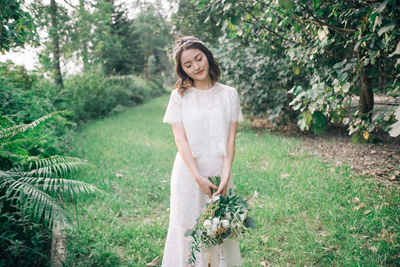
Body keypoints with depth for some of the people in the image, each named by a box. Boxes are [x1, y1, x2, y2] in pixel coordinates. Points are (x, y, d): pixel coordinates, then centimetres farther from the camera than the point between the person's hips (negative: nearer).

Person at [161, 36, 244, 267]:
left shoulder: (229, 94, 3)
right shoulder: (179, 96, 0)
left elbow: (230, 139, -1)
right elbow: (180, 139, -7)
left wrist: (225, 176, -12)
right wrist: (198, 177, -16)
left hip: (220, 171, 1)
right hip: (188, 173, -1)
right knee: (188, 227, 7)